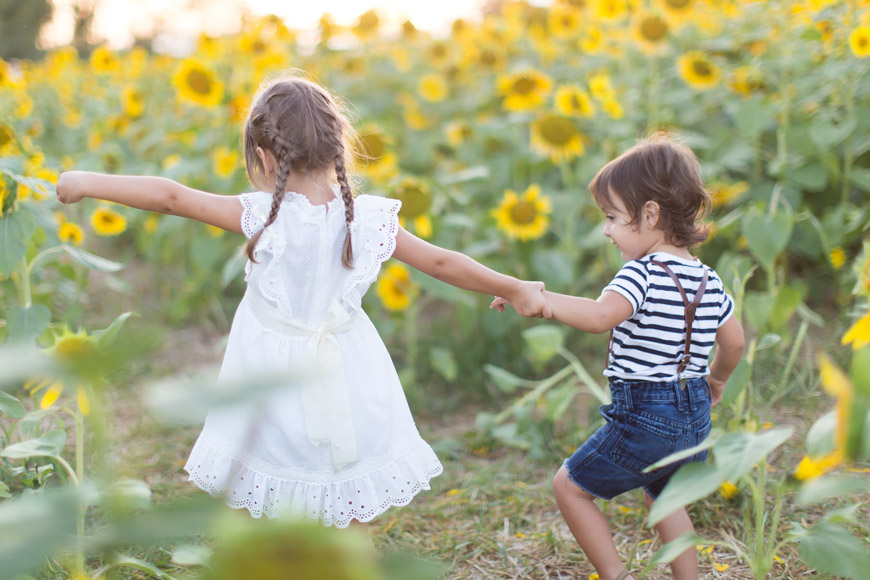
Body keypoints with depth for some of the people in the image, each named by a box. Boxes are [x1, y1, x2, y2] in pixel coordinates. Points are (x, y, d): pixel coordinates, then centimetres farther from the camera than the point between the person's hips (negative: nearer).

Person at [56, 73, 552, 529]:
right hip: (345, 391, 2)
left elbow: (171, 196, -14)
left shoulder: (264, 218, -17)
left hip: (272, 381, -2)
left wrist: (88, 183, -2)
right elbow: (442, 262, -1)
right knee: (351, 517, 17)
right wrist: (515, 289, 13)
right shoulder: (370, 219, -10)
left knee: (259, 512, 17)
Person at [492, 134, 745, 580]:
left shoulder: (641, 273, -19)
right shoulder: (708, 281, 6)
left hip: (644, 416, -8)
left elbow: (601, 315, -37)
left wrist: (536, 297, -30)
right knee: (663, 498, 30)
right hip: (695, 414, 8)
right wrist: (715, 379, 34)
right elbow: (734, 343, 16)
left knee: (569, 486, 8)